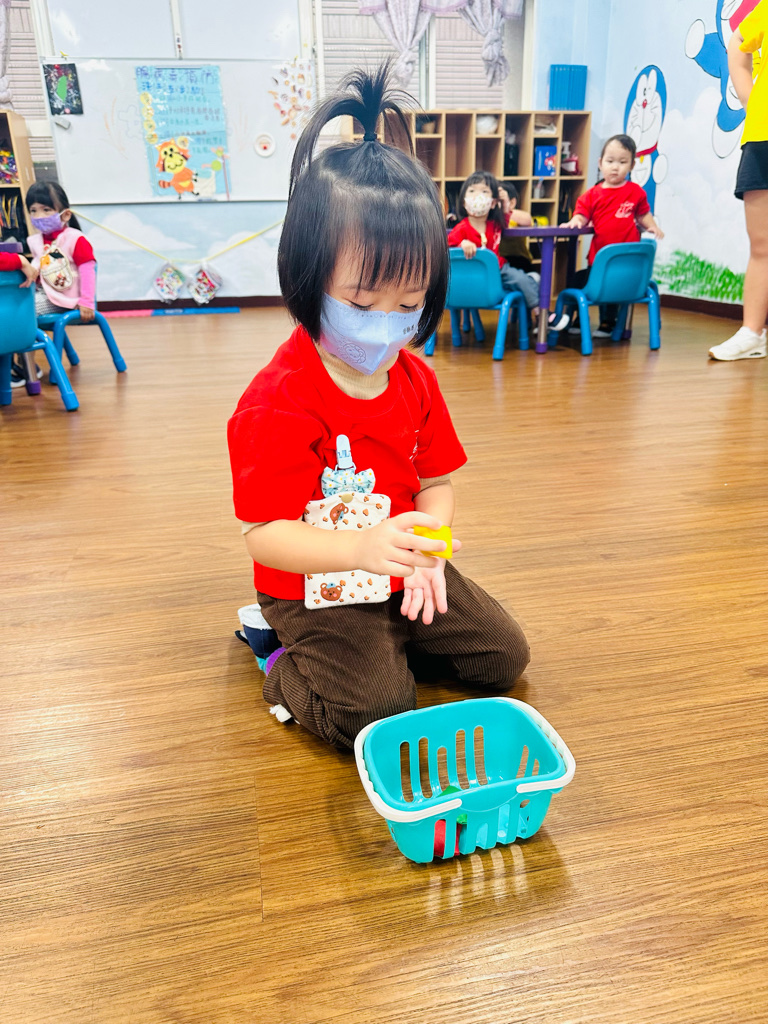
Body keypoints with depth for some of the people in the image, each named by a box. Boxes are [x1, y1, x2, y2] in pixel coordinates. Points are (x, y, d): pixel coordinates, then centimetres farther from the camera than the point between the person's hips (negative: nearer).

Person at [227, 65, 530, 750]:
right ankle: (291, 667, 10)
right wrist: (359, 549, -41)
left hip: (403, 574, 7)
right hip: (315, 588, -6)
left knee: (505, 655, 10)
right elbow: (264, 534, -25)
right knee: (377, 711, -19)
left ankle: (386, 639, 20)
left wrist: (426, 552, -17)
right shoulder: (277, 403, -24)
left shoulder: (414, 378, -3)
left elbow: (436, 481, 3)